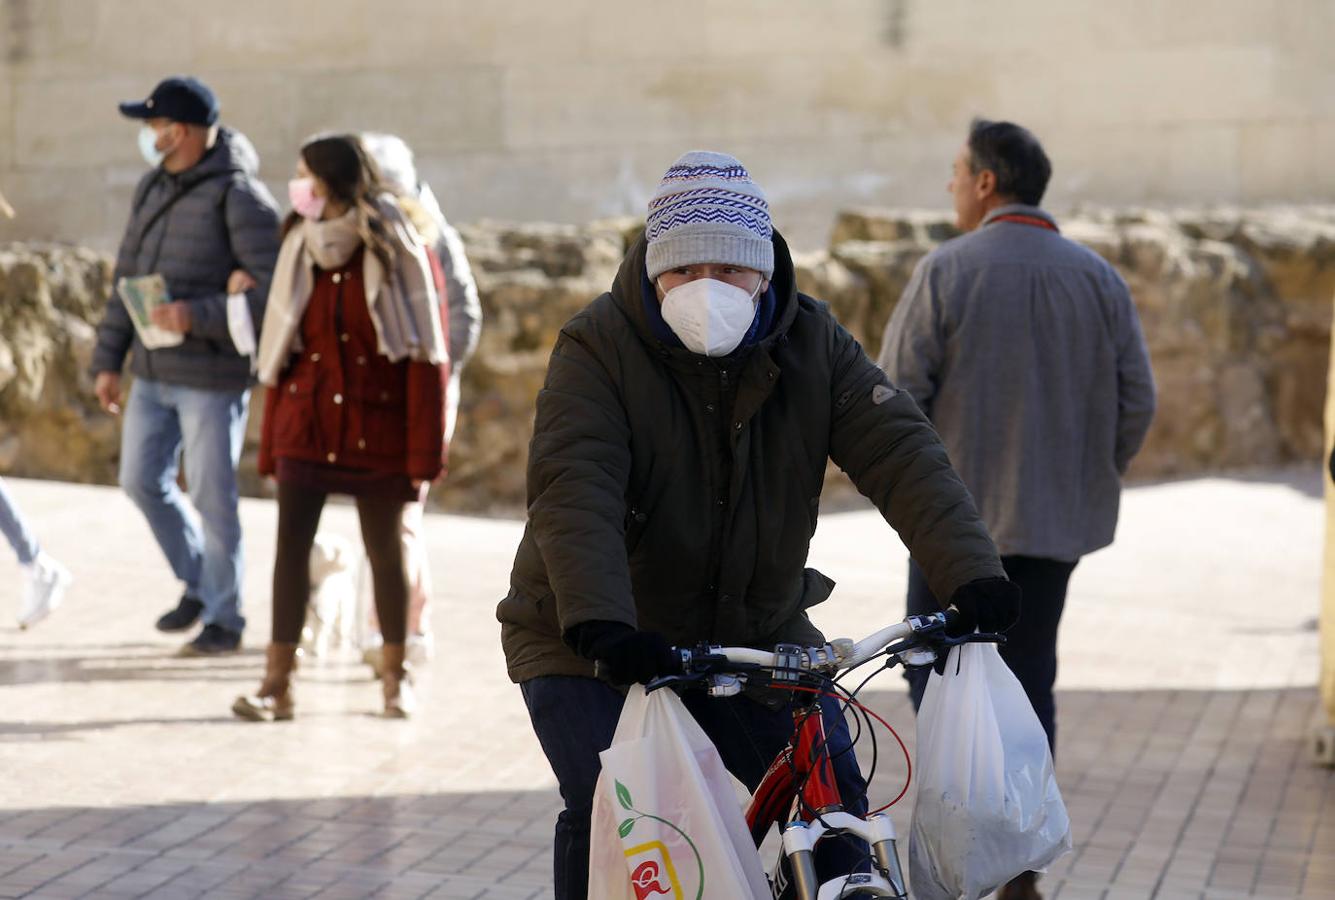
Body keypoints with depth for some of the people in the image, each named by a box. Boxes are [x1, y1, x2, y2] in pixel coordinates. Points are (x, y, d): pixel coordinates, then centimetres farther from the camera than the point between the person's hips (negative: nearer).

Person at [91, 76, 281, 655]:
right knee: (142, 479, 13)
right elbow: (127, 280, 15)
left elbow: (275, 292, -18)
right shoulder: (152, 188, 9)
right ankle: (198, 584, 32)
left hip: (212, 376, -8)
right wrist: (108, 359, 12)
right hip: (152, 372, 8)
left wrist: (199, 315, -27)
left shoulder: (238, 196, -14)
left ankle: (223, 617, 14)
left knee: (211, 497, 0)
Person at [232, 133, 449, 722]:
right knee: (291, 544, -8)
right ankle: (277, 684, -7)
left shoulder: (397, 252, -7)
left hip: (376, 429, -3)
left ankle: (395, 675, 25)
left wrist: (423, 455, -11)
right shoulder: (299, 250, 5)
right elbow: (281, 353, 8)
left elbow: (425, 357, -8)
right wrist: (271, 450, 7)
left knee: (385, 552, 9)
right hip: (306, 424, 3)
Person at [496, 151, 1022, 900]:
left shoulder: (813, 343, -5)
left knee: (835, 800, -3)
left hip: (756, 633, 4)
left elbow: (899, 452, -15)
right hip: (593, 643, -3)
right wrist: (599, 623, -46)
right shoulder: (599, 346, -16)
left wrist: (971, 573, -30)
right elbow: (574, 491, -29)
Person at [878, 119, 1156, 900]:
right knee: (1029, 680, 12)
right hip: (1057, 518, 4)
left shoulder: (947, 271, -10)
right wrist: (1094, 479, 14)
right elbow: (1138, 402, 1)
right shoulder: (1099, 277, 2)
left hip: (958, 514, -4)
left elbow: (896, 391, -12)